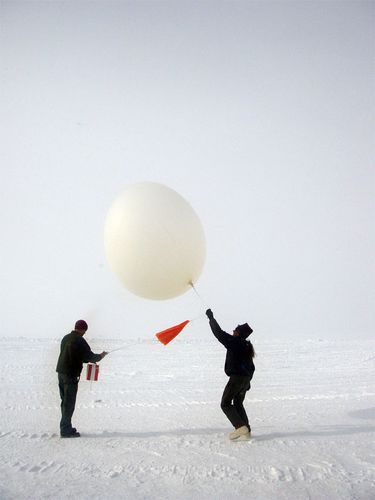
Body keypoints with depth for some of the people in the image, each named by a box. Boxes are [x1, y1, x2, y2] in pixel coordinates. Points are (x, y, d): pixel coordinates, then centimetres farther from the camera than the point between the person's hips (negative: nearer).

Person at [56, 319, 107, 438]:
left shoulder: (66, 338, 13)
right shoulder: (79, 340, -15)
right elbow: (89, 356, -14)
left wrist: (88, 360, 21)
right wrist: (101, 356, 5)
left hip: (61, 372, 9)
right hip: (71, 375, -9)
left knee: (65, 401, 15)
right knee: (69, 403, -3)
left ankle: (66, 427, 22)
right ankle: (66, 430, -2)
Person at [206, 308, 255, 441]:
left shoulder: (234, 342, -12)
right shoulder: (248, 347, 12)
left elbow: (219, 332, -11)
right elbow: (251, 367, 17)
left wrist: (211, 317, -1)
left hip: (236, 378, -8)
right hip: (246, 379, 8)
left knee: (225, 404, 1)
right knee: (238, 404, 18)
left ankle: (241, 427, -11)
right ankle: (246, 431, 15)